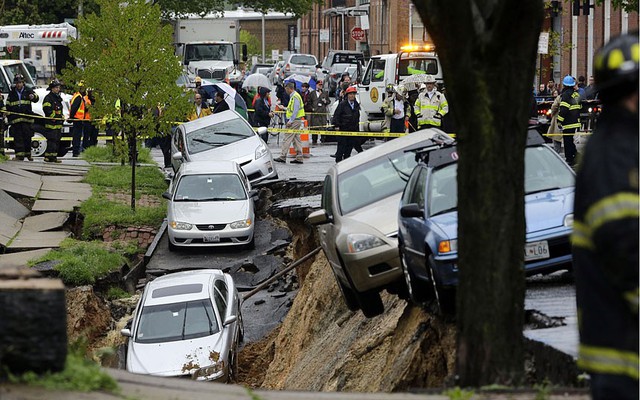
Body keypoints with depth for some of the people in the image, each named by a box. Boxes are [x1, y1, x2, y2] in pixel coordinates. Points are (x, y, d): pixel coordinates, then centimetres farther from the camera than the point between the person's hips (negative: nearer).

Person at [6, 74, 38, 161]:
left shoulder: (28, 91, 7)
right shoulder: (11, 93, 13)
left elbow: (36, 98, -11)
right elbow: (8, 106, 16)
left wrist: (33, 97, -35)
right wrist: (8, 117, 10)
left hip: (27, 118, -1)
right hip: (15, 119, 1)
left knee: (27, 137, 1)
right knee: (18, 138, -3)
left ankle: (28, 153, 14)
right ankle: (19, 154, -3)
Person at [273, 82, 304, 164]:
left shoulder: (295, 97, -15)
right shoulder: (294, 96, 16)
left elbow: (295, 111, -21)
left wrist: (290, 121, -21)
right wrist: (284, 108, 31)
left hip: (294, 120, -10)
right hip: (296, 120, 10)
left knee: (287, 138, -8)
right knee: (296, 138, 10)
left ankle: (282, 157, -7)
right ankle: (299, 158, 10)